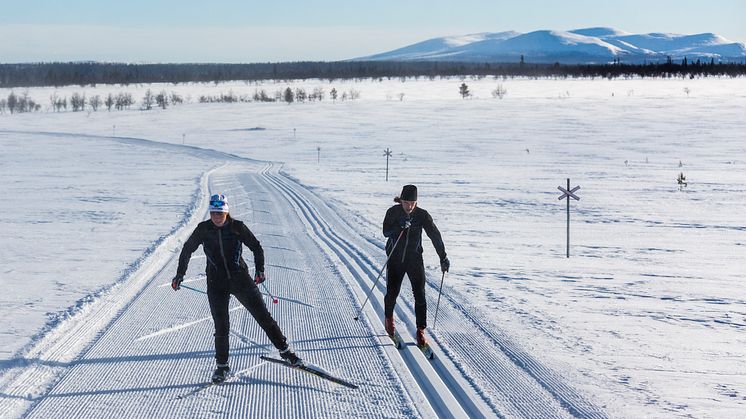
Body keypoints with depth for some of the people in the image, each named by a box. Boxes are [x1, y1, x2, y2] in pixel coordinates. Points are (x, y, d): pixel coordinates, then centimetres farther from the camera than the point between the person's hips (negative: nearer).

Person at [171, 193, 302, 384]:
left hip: (240, 279, 0)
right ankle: (222, 365, 13)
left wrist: (260, 270, -3)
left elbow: (256, 247, 7)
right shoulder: (203, 229, -1)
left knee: (263, 316, -1)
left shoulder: (237, 227, -4)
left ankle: (284, 350, 12)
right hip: (216, 283, 0)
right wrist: (180, 274, 11)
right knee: (221, 327, -3)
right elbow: (187, 250, 12)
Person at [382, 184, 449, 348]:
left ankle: (421, 331, 0)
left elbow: (435, 235, -6)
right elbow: (386, 231, -20)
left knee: (420, 295, -7)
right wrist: (400, 226, -38)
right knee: (392, 293, 5)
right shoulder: (393, 212, -9)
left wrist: (443, 258, -8)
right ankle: (389, 317, 37)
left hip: (415, 259, 0)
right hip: (395, 259, 0)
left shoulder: (422, 215, -8)